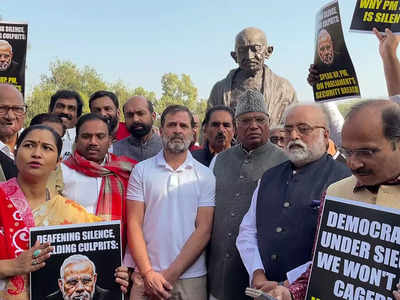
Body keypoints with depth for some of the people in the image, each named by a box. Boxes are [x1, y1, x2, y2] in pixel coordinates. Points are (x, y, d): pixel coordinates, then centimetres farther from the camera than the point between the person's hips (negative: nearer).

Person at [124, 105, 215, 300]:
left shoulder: (205, 176, 0)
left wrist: (171, 274, -11)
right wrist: (148, 273, -10)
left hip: (190, 277, 0)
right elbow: (134, 224, -2)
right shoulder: (141, 170, 2)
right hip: (145, 276, 0)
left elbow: (204, 230, -5)